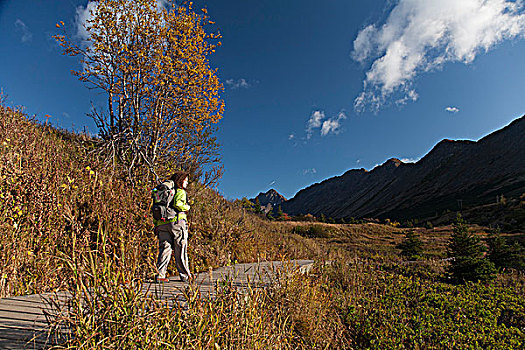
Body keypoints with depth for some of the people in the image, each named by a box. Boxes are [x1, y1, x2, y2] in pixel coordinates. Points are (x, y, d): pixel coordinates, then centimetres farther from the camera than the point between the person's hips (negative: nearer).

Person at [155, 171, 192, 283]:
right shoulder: (180, 192, -1)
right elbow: (177, 204, -19)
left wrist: (156, 224, 16)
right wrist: (187, 207, 0)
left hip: (162, 223, 6)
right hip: (177, 221, -6)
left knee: (165, 248, 6)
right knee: (181, 250, 1)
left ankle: (160, 274, -3)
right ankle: (184, 276, 8)